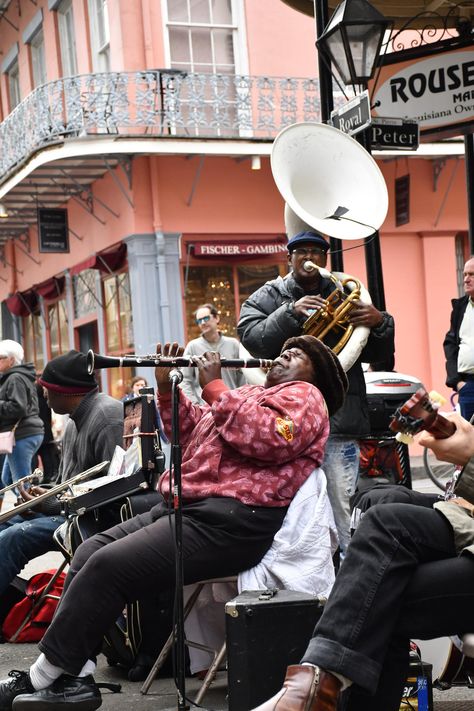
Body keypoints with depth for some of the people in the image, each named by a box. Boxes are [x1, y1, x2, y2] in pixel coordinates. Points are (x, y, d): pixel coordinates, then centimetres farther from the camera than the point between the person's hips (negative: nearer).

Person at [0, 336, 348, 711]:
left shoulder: (304, 396, 2)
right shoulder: (251, 393, 31)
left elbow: (265, 439, -19)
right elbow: (193, 434, 31)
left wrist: (214, 386, -12)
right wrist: (167, 387, 16)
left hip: (227, 522, -10)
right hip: (183, 507, 10)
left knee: (108, 566, -20)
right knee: (88, 553, -2)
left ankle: (41, 678, -11)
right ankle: (74, 680, -8)